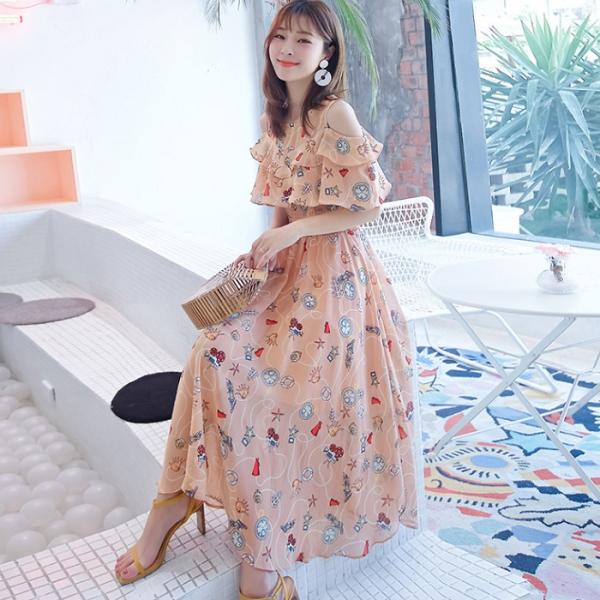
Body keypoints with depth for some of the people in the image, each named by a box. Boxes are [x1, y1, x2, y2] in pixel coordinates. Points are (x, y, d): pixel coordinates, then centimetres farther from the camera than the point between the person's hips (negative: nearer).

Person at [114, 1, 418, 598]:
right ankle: (180, 496, -3)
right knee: (219, 350, -13)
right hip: (289, 268, 7)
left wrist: (291, 233, -18)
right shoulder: (275, 117, 13)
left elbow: (366, 207, -12)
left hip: (336, 273, -7)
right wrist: (265, 247, 3)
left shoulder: (336, 115, -11)